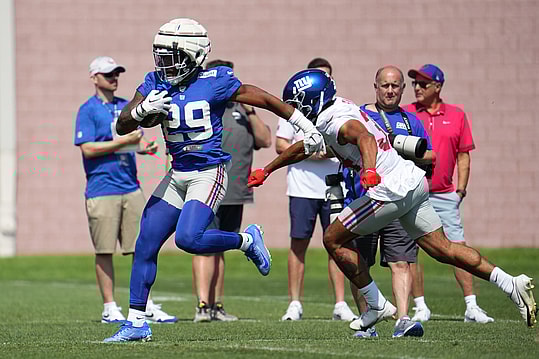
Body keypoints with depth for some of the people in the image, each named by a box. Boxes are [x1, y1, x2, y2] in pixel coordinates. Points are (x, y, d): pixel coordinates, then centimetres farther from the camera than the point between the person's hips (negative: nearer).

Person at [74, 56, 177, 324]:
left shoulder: (127, 107, 17)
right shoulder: (88, 110, -3)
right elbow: (87, 149, -11)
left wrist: (143, 148, 1)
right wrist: (122, 142, -15)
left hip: (131, 187, 6)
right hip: (102, 189, -6)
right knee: (104, 251, -1)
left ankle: (146, 306, 8)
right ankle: (109, 309, 5)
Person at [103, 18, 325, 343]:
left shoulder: (215, 82, -13)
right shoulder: (156, 83, 3)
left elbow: (266, 100, -4)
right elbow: (122, 126, 1)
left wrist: (308, 128, 2)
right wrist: (143, 111, -21)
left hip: (209, 173, -6)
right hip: (177, 174, 6)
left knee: (188, 239, -24)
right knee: (145, 246, 1)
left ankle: (247, 240, 4)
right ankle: (136, 324, 10)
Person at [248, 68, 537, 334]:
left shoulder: (337, 122, -14)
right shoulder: (327, 118, 16)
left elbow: (364, 137, -36)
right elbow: (304, 148, 32)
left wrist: (370, 169, -54)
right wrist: (266, 171, 39)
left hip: (391, 189, -10)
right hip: (414, 181, 10)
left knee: (333, 240, 2)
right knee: (443, 249, 10)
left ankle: (377, 306, 7)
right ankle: (511, 284, 2)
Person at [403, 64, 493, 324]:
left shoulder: (456, 116, 8)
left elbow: (463, 156, 11)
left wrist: (460, 190, 3)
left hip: (444, 195, 1)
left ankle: (471, 307, -1)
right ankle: (420, 307, 7)